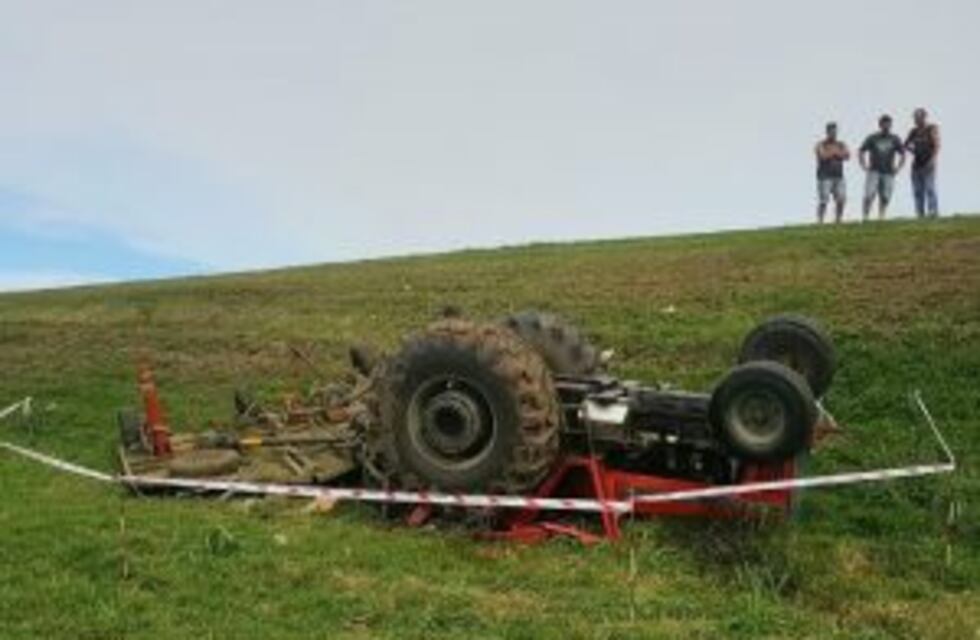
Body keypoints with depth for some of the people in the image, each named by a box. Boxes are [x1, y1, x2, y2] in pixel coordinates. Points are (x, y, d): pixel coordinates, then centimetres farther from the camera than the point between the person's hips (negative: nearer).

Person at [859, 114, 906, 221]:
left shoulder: (895, 139, 9)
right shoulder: (872, 138, 4)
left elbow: (903, 155, 15)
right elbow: (861, 152, 8)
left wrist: (898, 168, 2)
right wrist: (864, 166, -3)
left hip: (888, 173, 2)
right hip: (874, 171, -2)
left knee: (885, 198, -1)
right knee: (869, 195, -16)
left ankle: (881, 218, 6)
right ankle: (865, 217, -14)